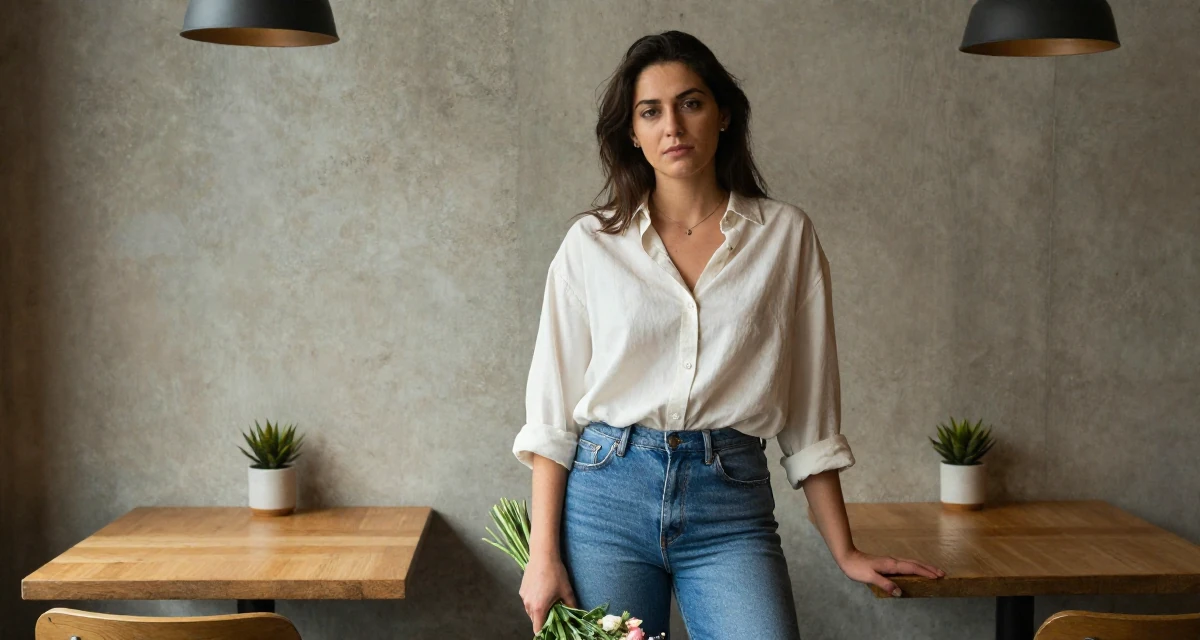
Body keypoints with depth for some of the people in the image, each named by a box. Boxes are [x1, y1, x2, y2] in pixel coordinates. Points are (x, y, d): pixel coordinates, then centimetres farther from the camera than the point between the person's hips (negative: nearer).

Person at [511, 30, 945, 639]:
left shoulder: (785, 235, 5)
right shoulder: (592, 243, 4)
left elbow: (810, 410, 7)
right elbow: (552, 408, 4)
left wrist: (844, 552, 7)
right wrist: (543, 555, -3)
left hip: (731, 506, 0)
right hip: (606, 495, 1)